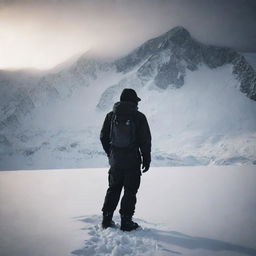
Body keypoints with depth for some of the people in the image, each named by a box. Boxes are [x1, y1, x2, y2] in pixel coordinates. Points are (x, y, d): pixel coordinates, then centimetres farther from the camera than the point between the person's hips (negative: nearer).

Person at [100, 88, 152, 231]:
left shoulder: (111, 116, 2)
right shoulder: (139, 117, -8)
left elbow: (103, 137, 8)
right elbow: (145, 141, -7)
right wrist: (146, 160, 3)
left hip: (115, 161, 4)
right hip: (133, 161, -4)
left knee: (113, 189, 16)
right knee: (130, 191, 6)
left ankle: (107, 219, 19)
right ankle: (126, 222, 7)